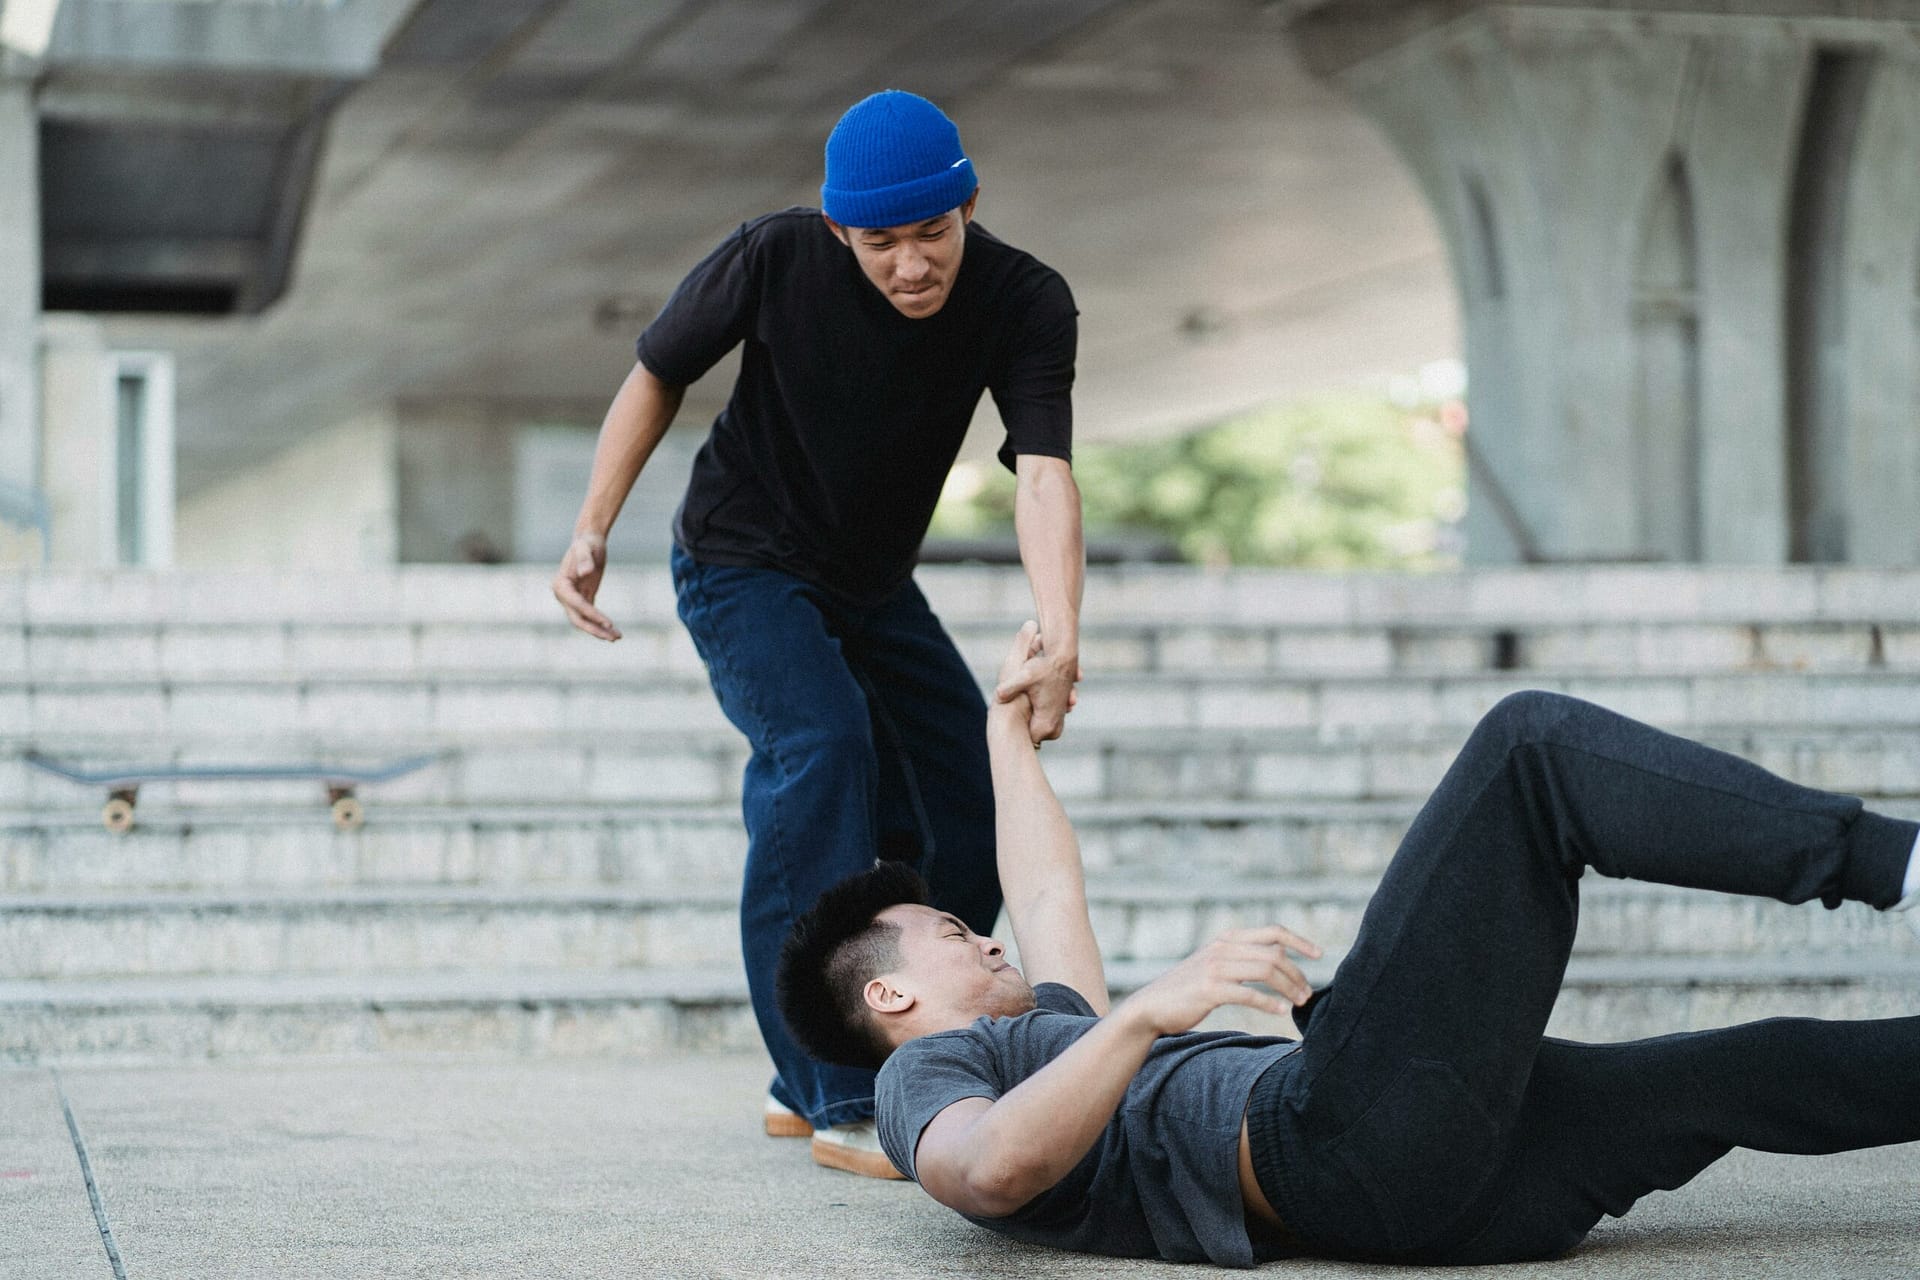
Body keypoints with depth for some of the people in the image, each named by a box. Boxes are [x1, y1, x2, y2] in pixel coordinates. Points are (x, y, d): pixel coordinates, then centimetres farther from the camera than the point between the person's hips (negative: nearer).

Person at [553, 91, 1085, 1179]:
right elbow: (661, 374, -8)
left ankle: (811, 1083, 17)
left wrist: (1061, 634, -52)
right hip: (743, 567, -4)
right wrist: (593, 531, -15)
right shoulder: (776, 258, -25)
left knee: (975, 829, 1)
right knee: (821, 741, -30)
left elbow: (1043, 472, -36)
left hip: (874, 588, 4)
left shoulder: (1026, 303, -22)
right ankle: (841, 1102, -28)